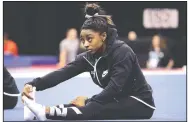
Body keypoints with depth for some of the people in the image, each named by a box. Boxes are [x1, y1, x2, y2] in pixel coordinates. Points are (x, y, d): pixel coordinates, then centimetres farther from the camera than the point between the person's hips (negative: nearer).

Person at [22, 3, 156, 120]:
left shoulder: (122, 52, -21)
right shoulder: (89, 57, -2)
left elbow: (115, 87, -28)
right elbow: (63, 73, -15)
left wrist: (89, 101, -26)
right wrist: (33, 84, -28)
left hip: (140, 104, -8)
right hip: (119, 101, 8)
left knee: (95, 109, -30)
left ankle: (47, 112, -41)